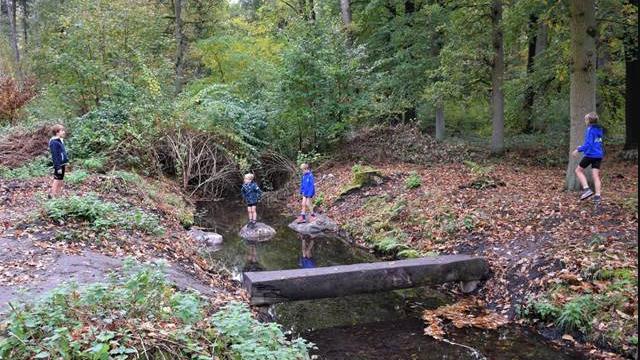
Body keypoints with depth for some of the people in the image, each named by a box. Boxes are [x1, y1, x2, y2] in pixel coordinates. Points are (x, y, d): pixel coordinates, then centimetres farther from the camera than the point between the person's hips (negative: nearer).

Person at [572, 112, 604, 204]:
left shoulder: (590, 130, -11)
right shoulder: (600, 130, 14)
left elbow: (588, 144, -19)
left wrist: (579, 150, -10)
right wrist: (582, 147, 24)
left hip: (590, 155, -7)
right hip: (599, 155, 7)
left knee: (578, 170, 8)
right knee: (596, 175, 5)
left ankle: (586, 189, -6)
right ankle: (597, 196, -1)